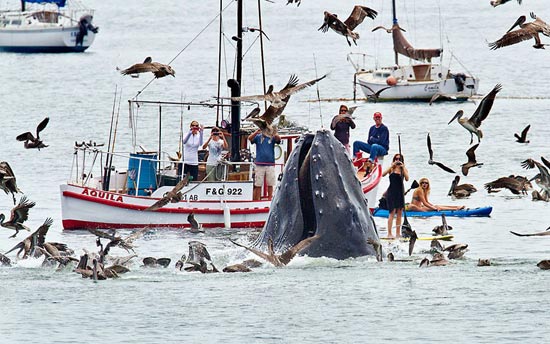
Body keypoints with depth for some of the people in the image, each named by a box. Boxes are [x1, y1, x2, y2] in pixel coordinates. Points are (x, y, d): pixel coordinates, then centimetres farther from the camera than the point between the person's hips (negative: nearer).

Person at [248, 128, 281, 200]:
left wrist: (275, 134, -36)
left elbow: (278, 139, -13)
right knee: (258, 185, 0)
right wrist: (256, 132, -30)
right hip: (259, 164, -1)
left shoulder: (272, 137, 6)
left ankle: (270, 200, 9)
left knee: (270, 184, 3)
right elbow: (250, 138, -10)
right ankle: (257, 201, 3)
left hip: (270, 164, 1)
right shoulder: (258, 137, 7)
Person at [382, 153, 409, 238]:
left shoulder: (404, 169, 7)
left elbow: (407, 179, -9)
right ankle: (389, 233, -13)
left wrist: (403, 167, -14)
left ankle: (398, 233, 10)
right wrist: (392, 165, -19)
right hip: (391, 192, -4)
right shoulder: (391, 168, 0)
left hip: (400, 193, 4)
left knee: (399, 213, 5)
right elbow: (383, 174, -16)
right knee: (392, 212, -11)